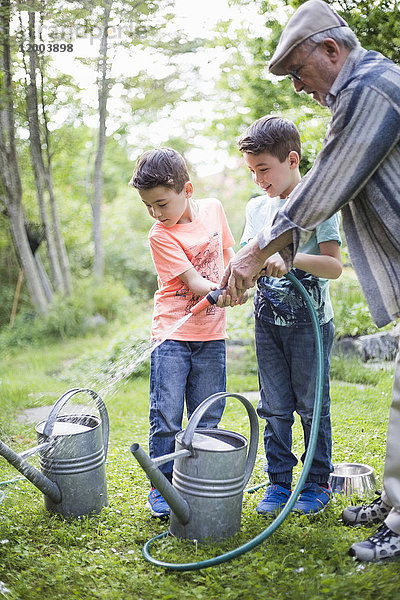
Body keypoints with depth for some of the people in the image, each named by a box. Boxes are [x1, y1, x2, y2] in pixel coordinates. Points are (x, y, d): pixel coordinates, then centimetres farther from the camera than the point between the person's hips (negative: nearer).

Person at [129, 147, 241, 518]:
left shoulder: (214, 209, 2)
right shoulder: (160, 236, -12)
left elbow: (227, 256, 16)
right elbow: (195, 284, -15)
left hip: (211, 336, 4)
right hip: (172, 335, -3)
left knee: (207, 419, 10)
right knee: (166, 417, -2)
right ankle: (161, 490, 15)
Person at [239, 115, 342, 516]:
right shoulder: (256, 207, 9)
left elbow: (334, 266, -15)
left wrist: (289, 259, -29)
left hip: (310, 322, -5)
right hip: (268, 322, 5)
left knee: (312, 406, 6)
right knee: (274, 408, 10)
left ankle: (317, 483, 22)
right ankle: (278, 483, 22)